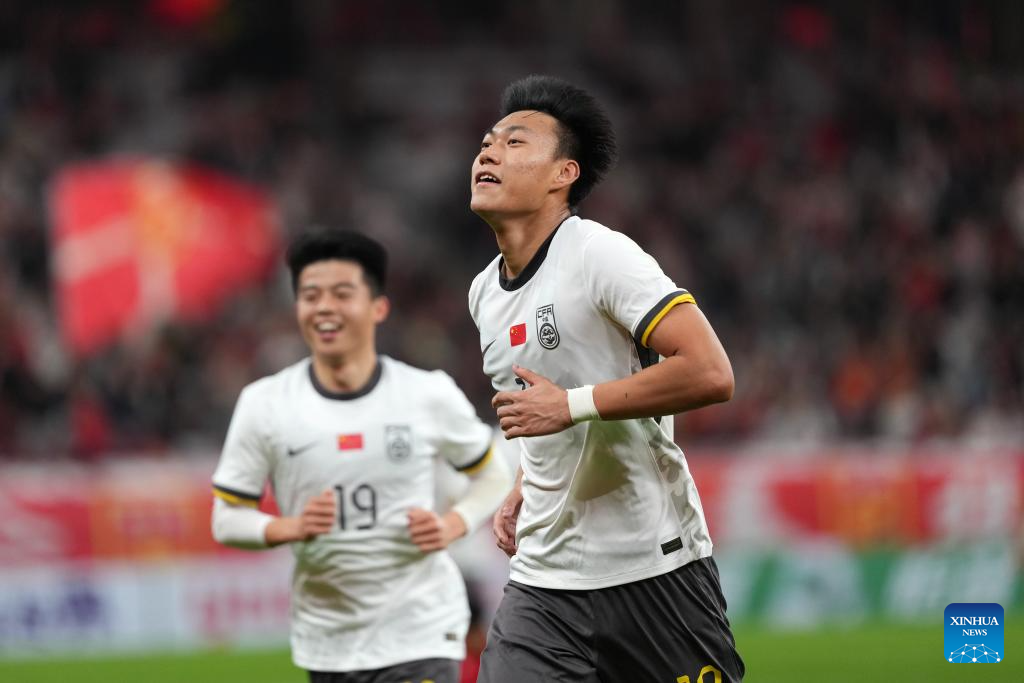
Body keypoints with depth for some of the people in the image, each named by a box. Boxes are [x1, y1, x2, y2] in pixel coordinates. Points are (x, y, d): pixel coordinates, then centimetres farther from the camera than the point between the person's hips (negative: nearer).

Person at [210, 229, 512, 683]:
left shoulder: (430, 395, -4)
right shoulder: (263, 404, -3)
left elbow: (494, 477, 11)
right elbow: (226, 518, 1)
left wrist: (453, 525, -9)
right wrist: (290, 527, -18)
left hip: (420, 633, -2)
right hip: (327, 641, 2)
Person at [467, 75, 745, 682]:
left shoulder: (598, 254, -12)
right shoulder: (485, 294, 12)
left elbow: (710, 374, -22)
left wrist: (572, 404, -22)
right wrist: (524, 492, 12)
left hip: (654, 569, -6)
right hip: (543, 581, 6)